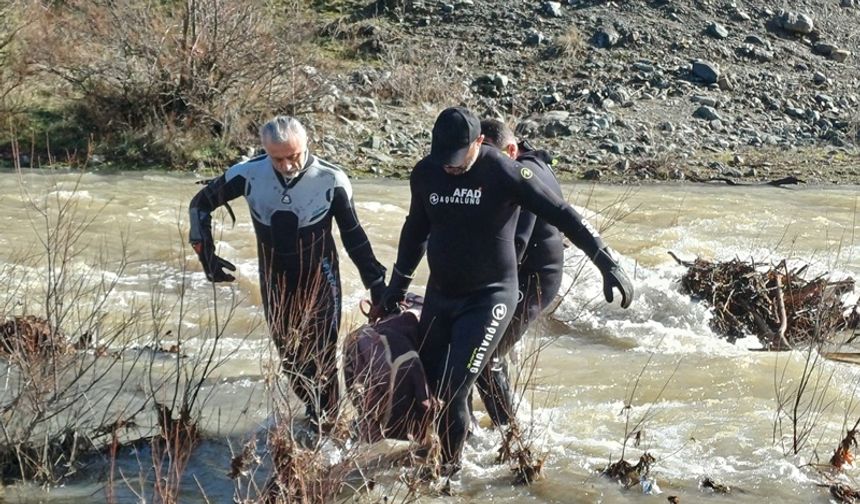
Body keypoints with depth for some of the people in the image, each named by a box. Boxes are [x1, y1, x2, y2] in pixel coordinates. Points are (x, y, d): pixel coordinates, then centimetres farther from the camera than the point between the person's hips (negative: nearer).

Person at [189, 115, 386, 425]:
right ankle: (314, 412, 33)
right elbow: (201, 204, 2)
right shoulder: (249, 175, -14)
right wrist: (206, 254, -2)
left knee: (322, 360, -2)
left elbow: (353, 237, -6)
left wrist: (377, 283, -5)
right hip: (275, 287, 3)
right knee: (290, 359, 14)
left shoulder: (331, 180, -19)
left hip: (320, 286, -3)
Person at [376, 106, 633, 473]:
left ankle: (447, 466, 5)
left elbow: (563, 217, -17)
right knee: (424, 383, 6)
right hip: (439, 294, 6)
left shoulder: (504, 174, -19)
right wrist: (397, 285, 24)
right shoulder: (425, 173, -2)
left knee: (452, 390, -14)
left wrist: (608, 265, -20)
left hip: (489, 298, -6)